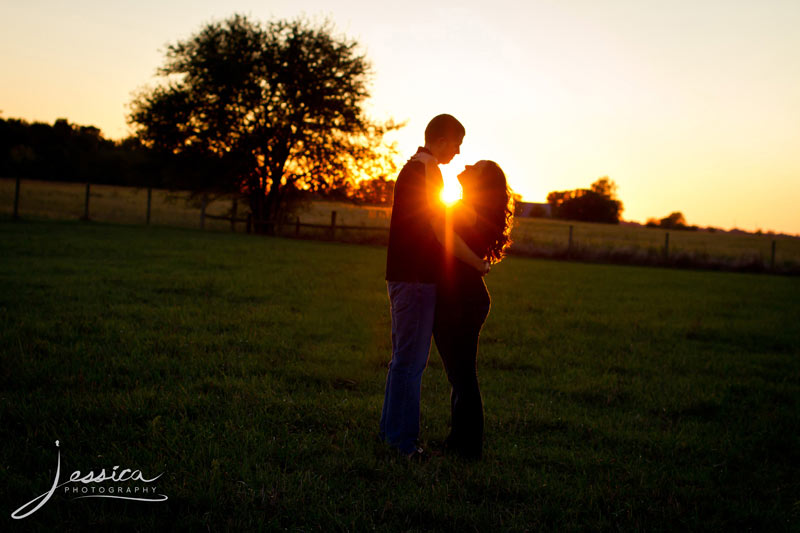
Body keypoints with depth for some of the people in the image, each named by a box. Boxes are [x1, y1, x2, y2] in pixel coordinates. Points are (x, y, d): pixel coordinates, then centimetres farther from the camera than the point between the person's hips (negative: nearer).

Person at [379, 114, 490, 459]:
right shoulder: (426, 171, -15)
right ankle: (403, 439, 0)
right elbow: (443, 234, -17)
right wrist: (478, 263, -6)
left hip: (405, 277, 10)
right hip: (416, 279, -10)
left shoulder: (412, 169, 17)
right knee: (410, 361, -5)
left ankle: (391, 430, 24)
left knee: (405, 359, 16)